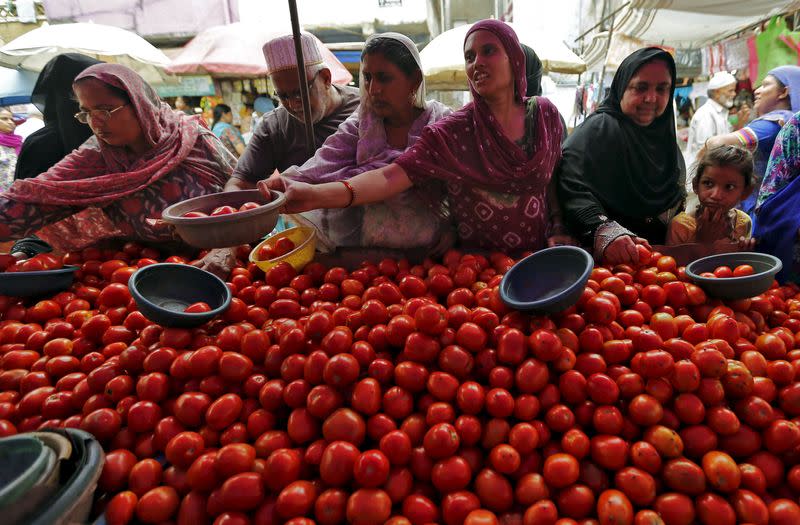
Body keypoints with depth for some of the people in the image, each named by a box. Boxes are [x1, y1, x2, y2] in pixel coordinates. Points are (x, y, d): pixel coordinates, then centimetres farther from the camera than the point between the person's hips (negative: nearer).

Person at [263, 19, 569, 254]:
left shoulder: (546, 115, 2)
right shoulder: (454, 132, -9)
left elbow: (556, 181, 13)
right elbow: (391, 176, -22)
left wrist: (558, 233, -2)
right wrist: (317, 194, -37)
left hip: (537, 259, 2)